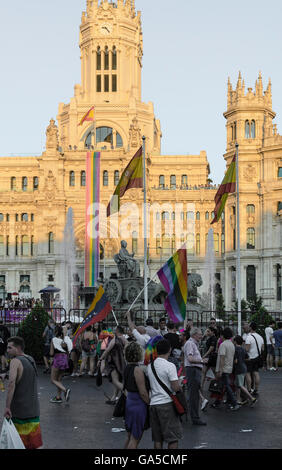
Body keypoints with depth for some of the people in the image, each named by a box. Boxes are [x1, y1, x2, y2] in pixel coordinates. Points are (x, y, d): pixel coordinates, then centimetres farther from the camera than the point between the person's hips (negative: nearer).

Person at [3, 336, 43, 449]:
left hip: (20, 410, -7)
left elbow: (12, 383, -27)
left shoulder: (15, 361, -13)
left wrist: (7, 407, -27)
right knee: (36, 443, 8)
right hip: (34, 409, 7)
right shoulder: (31, 359, 12)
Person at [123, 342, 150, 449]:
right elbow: (143, 393, -19)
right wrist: (150, 404, -7)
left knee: (130, 437, 19)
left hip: (129, 402, 9)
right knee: (135, 439, 0)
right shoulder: (138, 370, -20)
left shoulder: (127, 368, 5)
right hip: (138, 404, -9)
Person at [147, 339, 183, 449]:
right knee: (173, 436, 1)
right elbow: (176, 387, -15)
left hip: (153, 404, 6)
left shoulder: (150, 366, 8)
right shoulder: (170, 366, -12)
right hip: (167, 403, -6)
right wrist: (180, 387, 5)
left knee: (157, 438, 12)